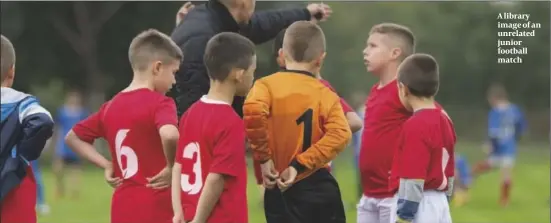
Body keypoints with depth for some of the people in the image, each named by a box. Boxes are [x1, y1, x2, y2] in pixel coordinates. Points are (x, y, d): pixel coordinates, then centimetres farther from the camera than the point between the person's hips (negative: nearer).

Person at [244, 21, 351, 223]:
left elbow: (253, 111, -24)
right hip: (318, 187, 1)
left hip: (280, 191, -1)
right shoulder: (326, 95, 3)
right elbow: (340, 134, -13)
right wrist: (300, 164, -13)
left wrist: (263, 157, -13)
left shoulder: (267, 85, -2)